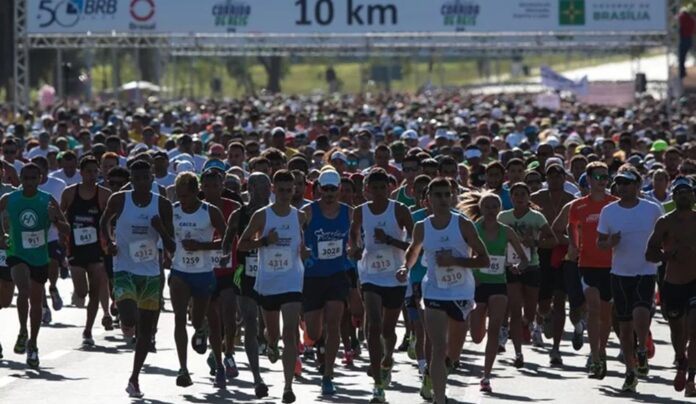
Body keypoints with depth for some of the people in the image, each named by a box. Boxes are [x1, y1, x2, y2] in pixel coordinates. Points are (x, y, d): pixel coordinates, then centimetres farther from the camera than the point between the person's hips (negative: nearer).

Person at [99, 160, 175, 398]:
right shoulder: (119, 200, -6)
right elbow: (104, 222, 15)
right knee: (130, 322, -23)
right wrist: (109, 242, -3)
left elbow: (171, 247, -1)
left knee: (146, 330, 8)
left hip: (151, 273, 3)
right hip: (124, 270, -2)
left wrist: (161, 229, -20)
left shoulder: (162, 205, -3)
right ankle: (127, 324, 17)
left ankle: (134, 378, 23)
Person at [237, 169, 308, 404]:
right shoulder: (262, 216, -5)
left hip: (292, 282, -1)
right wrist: (265, 241, -18)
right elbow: (241, 244, -3)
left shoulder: (300, 217, 1)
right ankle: (272, 346, 57)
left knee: (290, 332, -14)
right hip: (267, 282, 1)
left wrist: (306, 251, -7)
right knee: (272, 329, 17)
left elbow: (308, 242, 16)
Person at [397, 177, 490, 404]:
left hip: (462, 292, 0)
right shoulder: (422, 228, -2)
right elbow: (413, 250, 19)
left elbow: (484, 260, -9)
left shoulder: (463, 225, -9)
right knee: (439, 349, -11)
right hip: (434, 292, 0)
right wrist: (406, 267, -2)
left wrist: (454, 260, -21)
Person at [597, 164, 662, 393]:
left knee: (640, 314, -25)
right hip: (620, 273, 2)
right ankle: (631, 371, 18)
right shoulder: (608, 211, 1)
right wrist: (610, 243, -14)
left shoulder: (652, 210, -2)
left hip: (646, 273, -2)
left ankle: (642, 351, 0)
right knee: (625, 324, 6)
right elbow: (599, 242, 6)